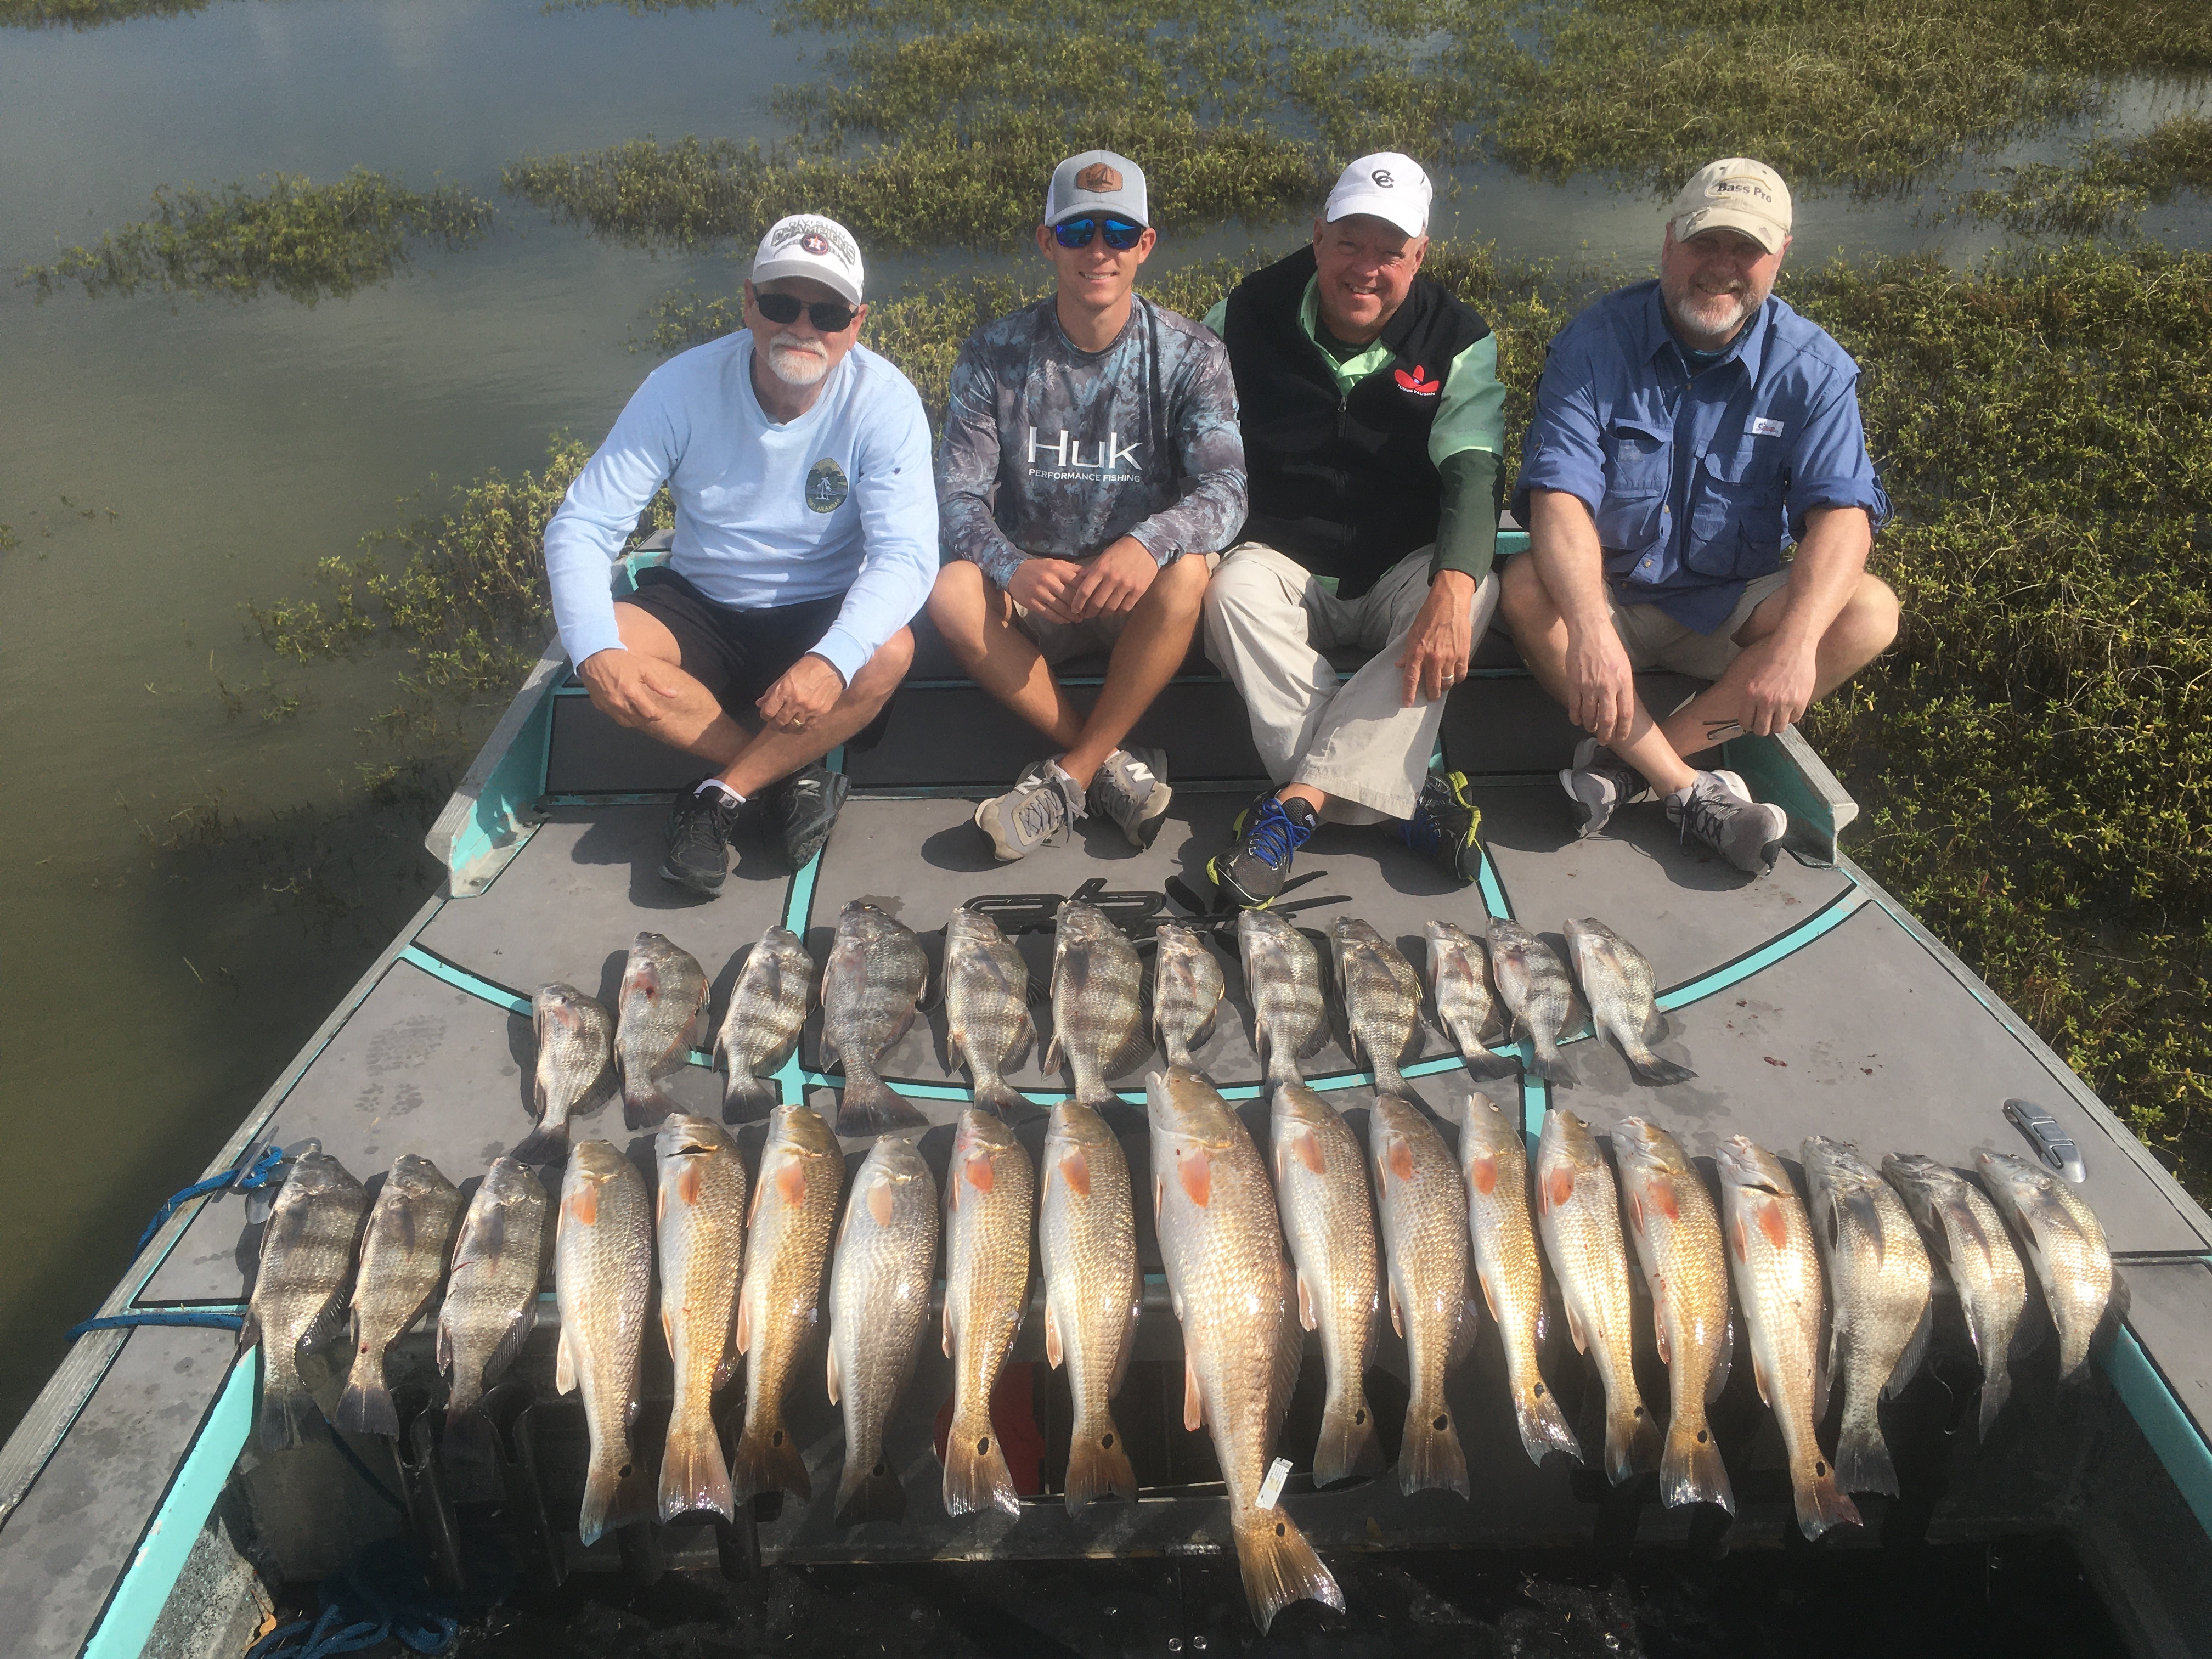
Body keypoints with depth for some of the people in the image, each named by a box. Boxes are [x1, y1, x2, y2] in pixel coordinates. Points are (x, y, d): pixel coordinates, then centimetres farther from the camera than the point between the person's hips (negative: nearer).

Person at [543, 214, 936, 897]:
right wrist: (597, 647, -34)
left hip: (819, 617, -1)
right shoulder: (683, 387, -13)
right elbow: (582, 526, -14)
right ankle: (795, 778, -16)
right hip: (700, 610, 2)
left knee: (888, 652, -35)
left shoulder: (884, 400, -16)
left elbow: (906, 552, -25)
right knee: (606, 663, -28)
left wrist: (832, 658, -44)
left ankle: (723, 795, -17)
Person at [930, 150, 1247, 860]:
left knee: (1188, 569, -34)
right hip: (1031, 598, 1)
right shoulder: (996, 355, -2)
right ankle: (1111, 767, -20)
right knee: (951, 591, -29)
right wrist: (1012, 566, -31)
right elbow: (959, 495, -8)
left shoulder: (1190, 355, -4)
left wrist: (1150, 541, -39)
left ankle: (1068, 777, -21)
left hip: (1138, 605, -1)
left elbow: (1224, 490, -17)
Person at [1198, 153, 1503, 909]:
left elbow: (1473, 474, -17)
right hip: (1285, 561, 0)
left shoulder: (1457, 342, -3)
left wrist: (1451, 590, -35)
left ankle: (1298, 801, -38)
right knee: (1234, 589, -32)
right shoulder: (1251, 315, -1)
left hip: (1405, 570, 0)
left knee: (1475, 589, -31)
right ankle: (1404, 796, -36)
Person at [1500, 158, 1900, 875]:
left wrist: (1796, 641, -38)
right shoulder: (1595, 341, -10)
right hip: (1610, 597, -1)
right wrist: (1590, 629, -41)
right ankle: (1691, 789, -26)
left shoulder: (1811, 367, -6)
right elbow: (1558, 493, -23)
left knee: (1870, 612, -22)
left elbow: (1843, 511, -18)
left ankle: (1624, 757, -23)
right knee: (1527, 589, -32)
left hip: (1731, 611, 2)